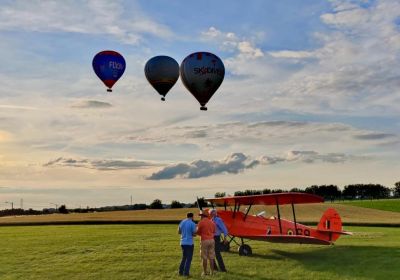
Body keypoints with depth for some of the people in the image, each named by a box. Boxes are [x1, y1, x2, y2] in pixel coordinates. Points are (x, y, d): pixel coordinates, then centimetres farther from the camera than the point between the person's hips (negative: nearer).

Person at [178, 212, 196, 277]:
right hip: (189, 243, -6)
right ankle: (186, 273, 2)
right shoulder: (192, 223, -12)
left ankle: (181, 271, 18)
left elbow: (179, 232, 15)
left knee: (184, 257, 19)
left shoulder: (181, 222, 6)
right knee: (189, 258, 3)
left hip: (183, 242, 6)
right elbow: (194, 234, -9)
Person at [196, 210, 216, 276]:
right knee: (211, 257, 9)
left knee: (204, 257, 3)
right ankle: (212, 271, 11)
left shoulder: (201, 222, -8)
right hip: (211, 240, 5)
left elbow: (198, 232, -2)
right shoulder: (212, 222, 8)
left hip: (204, 240, -5)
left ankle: (205, 272, 7)